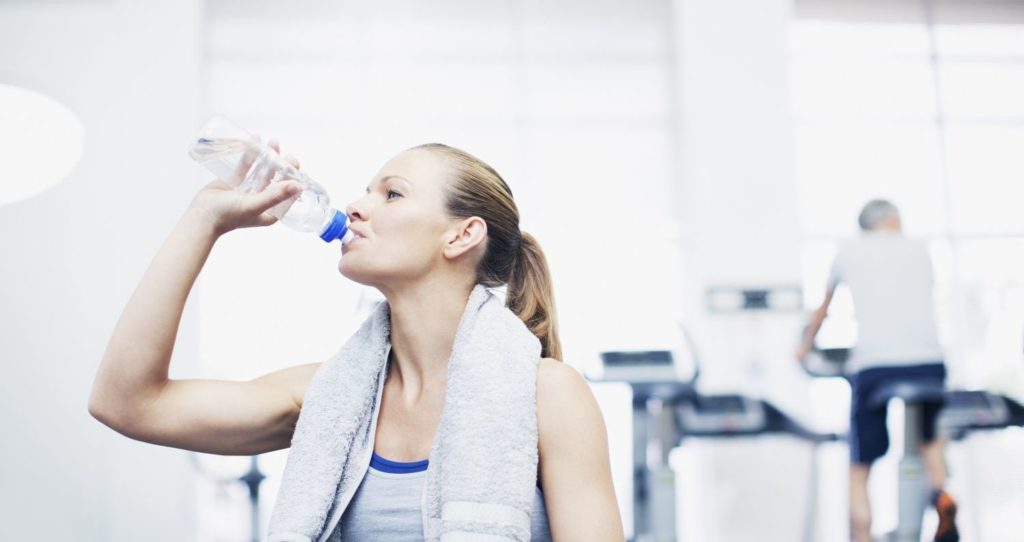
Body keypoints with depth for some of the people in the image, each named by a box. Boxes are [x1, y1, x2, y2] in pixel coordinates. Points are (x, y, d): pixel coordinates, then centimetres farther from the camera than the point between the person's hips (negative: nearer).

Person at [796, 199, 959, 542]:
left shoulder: (849, 251, 18)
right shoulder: (918, 249, 22)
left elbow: (822, 310, 31)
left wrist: (805, 346, 49)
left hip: (874, 366, -2)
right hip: (928, 362, 2)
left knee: (859, 471, 10)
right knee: (928, 435, 31)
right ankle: (940, 492, 3)